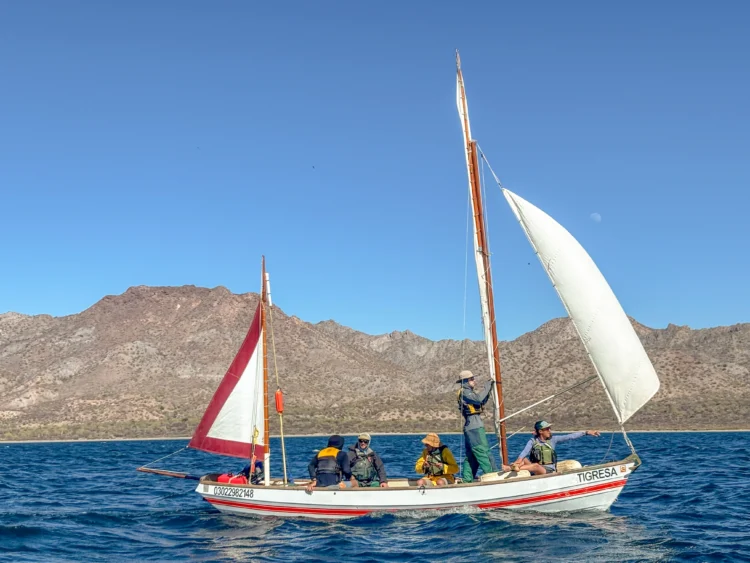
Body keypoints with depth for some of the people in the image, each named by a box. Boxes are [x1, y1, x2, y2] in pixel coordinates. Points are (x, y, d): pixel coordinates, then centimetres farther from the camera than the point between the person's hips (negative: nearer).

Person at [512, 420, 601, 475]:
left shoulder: (553, 440, 6)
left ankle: (516, 468, -53)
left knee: (537, 466, -35)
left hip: (549, 471, -2)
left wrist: (586, 433, -2)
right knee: (524, 460, -26)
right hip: (535, 471, 2)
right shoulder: (533, 441, 4)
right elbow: (524, 452, -12)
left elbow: (570, 437, 3)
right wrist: (519, 460, -35)